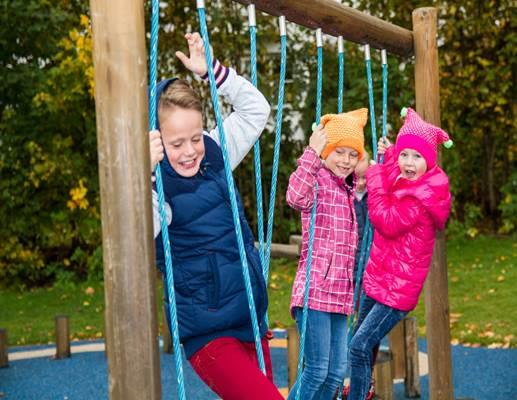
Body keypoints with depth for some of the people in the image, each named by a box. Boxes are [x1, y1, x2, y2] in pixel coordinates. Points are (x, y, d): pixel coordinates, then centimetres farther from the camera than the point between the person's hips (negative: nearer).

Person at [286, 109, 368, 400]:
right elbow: (296, 197, -31)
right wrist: (312, 153, -30)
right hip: (315, 288, -8)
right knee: (317, 369, -8)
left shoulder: (348, 188, 16)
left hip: (341, 292, 8)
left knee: (337, 371, 9)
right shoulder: (317, 180, -7)